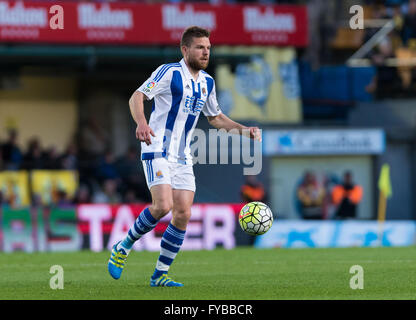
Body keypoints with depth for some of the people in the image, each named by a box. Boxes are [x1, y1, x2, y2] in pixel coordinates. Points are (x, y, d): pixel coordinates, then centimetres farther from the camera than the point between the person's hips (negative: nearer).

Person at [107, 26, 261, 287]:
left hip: (183, 157, 7)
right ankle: (123, 249, -1)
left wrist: (244, 130, 13)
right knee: (163, 206, -23)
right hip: (158, 150, -7)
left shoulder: (207, 82, 13)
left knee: (183, 214, -2)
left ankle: (160, 275, 7)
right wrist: (141, 123, -34)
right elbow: (137, 97, -14)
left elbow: (215, 117, 27)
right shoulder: (169, 72, -8)